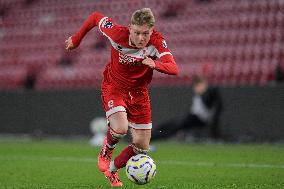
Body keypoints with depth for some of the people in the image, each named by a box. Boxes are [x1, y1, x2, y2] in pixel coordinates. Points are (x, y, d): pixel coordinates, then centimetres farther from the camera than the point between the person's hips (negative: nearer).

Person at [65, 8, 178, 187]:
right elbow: (95, 17, -8)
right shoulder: (119, 34, -25)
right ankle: (105, 153, 5)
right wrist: (76, 39, 4)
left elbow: (174, 69, -35)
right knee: (120, 128, -29)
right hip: (114, 87, -3)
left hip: (139, 92, 3)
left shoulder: (157, 41, -23)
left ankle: (112, 169, 28)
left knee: (142, 147, 2)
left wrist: (155, 64, -54)